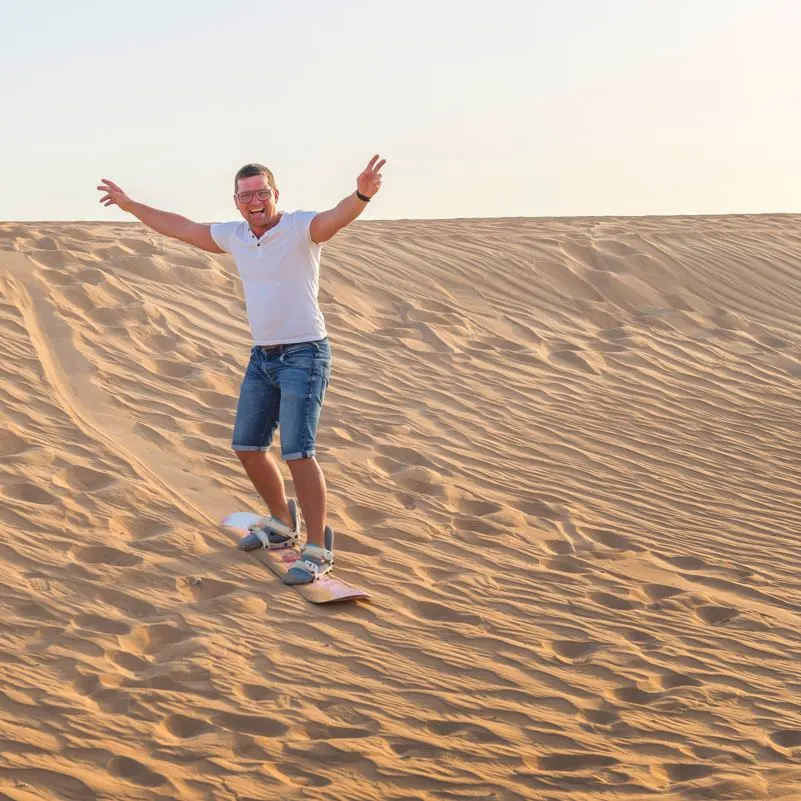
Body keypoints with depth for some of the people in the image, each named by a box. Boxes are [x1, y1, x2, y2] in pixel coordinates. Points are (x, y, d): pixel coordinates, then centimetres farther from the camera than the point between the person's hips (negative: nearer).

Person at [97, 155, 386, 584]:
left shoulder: (302, 227, -13)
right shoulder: (234, 236, 8)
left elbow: (338, 216, -35)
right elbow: (180, 228, 21)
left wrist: (361, 195, -57)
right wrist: (130, 205, 27)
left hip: (304, 355, -7)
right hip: (262, 356, 8)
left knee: (297, 452, -14)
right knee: (247, 447, 12)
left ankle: (317, 549, -5)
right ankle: (282, 522, 34)